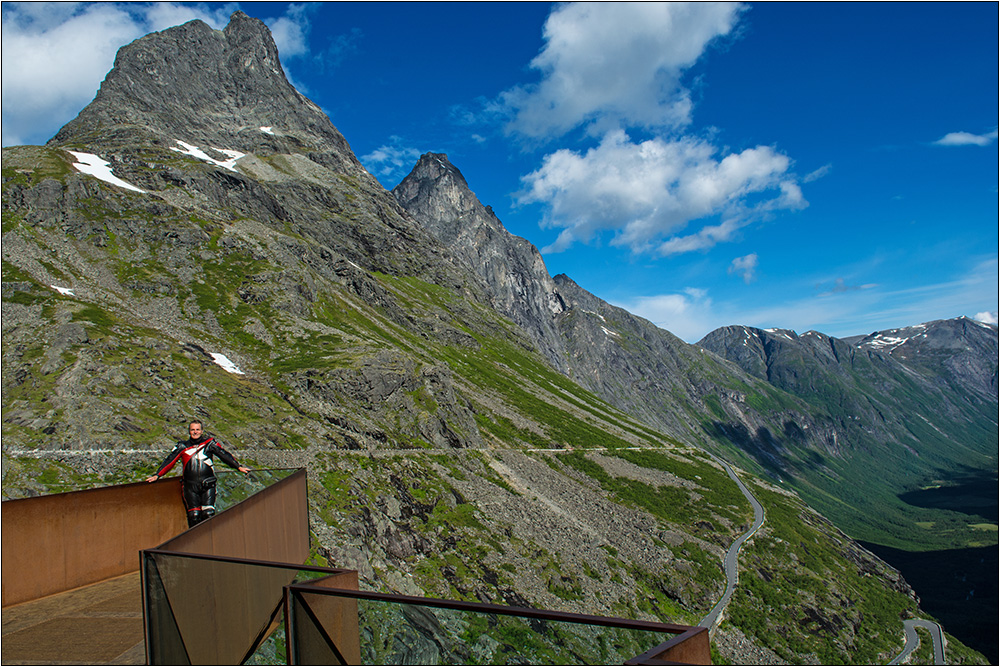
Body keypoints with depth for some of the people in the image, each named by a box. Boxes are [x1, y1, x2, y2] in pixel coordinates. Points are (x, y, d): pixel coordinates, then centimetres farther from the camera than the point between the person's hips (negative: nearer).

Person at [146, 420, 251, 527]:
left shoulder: (209, 443, 6)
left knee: (209, 514, -9)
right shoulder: (182, 446, 11)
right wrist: (157, 475, 4)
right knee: (193, 516, -2)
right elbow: (169, 461, 11)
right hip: (191, 486, 1)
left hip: (208, 485, -1)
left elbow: (224, 455, 3)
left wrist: (238, 467, -4)